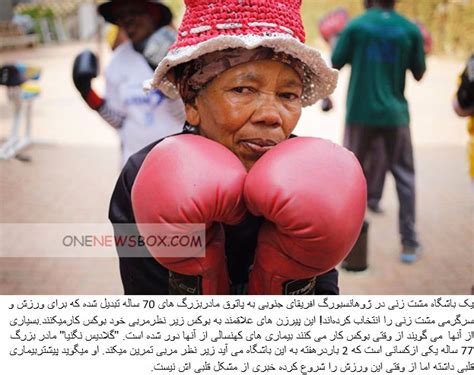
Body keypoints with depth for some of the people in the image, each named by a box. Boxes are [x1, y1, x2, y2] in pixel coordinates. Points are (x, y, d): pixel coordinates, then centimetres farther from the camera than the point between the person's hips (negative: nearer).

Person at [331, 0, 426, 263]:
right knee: (404, 176, 10)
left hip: (360, 113, 0)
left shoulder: (355, 26, -3)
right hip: (395, 114, 1)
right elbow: (419, 74, 8)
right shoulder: (411, 30, 1)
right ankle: (409, 243, 10)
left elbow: (334, 66, -3)